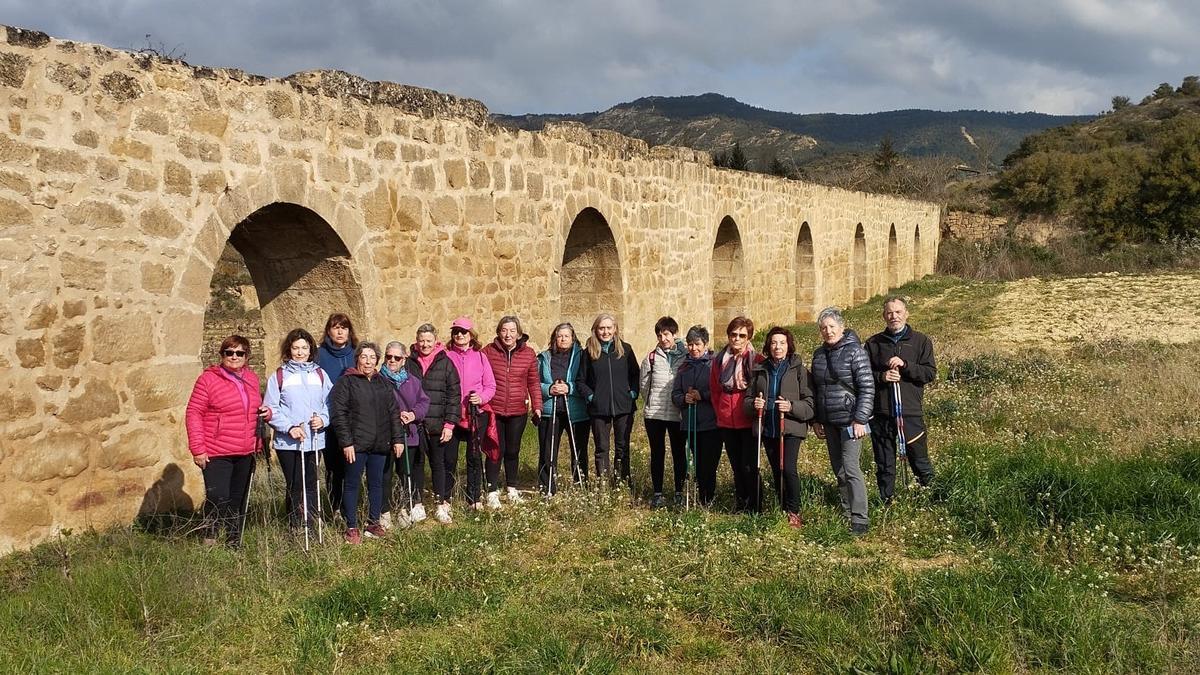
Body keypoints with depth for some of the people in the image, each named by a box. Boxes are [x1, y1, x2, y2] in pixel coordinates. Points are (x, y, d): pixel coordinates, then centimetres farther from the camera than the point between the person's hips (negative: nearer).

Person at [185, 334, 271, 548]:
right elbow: (193, 414, -8)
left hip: (245, 454, 6)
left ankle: (234, 544, 26)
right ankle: (209, 538, 10)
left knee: (237, 502, 14)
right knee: (218, 498, -13)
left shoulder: (252, 379, 11)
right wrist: (198, 449, -13)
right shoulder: (208, 379, -8)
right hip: (216, 454, -6)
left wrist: (265, 412, 2)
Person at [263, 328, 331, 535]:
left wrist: (323, 419, -9)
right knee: (295, 487, 0)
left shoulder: (320, 375, 11)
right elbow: (271, 409, -3)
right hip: (288, 442, -2)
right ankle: (295, 531, 7)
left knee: (310, 486, 5)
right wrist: (289, 428, -15)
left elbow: (330, 403, 10)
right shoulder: (278, 376, 2)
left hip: (314, 440, 2)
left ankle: (311, 528, 12)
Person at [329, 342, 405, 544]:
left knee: (377, 483, 11)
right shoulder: (346, 382, -3)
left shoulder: (383, 382, 13)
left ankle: (374, 522, 23)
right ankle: (351, 527, 9)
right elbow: (339, 413, -9)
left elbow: (393, 412, 14)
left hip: (380, 444, 5)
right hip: (356, 444, -5)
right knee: (352, 484, 2)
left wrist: (398, 439, 7)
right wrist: (346, 442, -15)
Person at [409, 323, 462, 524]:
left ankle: (441, 505, 13)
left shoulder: (445, 363, 1)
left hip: (437, 424, -2)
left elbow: (453, 395, -1)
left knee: (438, 463, 5)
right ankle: (417, 505, 16)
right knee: (415, 463, 7)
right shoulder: (409, 363, 5)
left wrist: (449, 424, -7)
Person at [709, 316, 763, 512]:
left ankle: (754, 507, 6)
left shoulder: (756, 360, -7)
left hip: (748, 422, -5)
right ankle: (740, 504, 25)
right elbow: (714, 389, 15)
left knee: (749, 466, -5)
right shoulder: (719, 360, 6)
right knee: (736, 466, 13)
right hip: (726, 422, 5)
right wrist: (719, 412, 10)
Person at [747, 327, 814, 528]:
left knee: (788, 468, -17)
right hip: (767, 429, 4)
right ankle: (783, 510, 22)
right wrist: (754, 404, -8)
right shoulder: (759, 370, 11)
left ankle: (794, 512, -2)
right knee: (776, 472, 10)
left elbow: (810, 403, -4)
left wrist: (791, 407, -21)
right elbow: (748, 399, 14)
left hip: (791, 428, -4)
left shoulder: (798, 369, -1)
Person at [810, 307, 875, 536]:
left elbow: (867, 388, -13)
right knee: (838, 470, 11)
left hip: (850, 420, -7)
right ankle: (847, 513, 20)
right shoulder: (819, 354, 10)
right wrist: (816, 420, 14)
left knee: (850, 469, -11)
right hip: (829, 422, 7)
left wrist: (860, 420, -18)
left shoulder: (855, 352, -10)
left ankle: (860, 519, -7)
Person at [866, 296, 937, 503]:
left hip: (911, 413, -1)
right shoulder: (873, 343, 8)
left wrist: (905, 365, -16)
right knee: (884, 466, 8)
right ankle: (887, 504, 20)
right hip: (881, 415, 1)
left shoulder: (921, 342, 5)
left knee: (920, 461, 4)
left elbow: (930, 373, -3)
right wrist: (881, 377, -12)